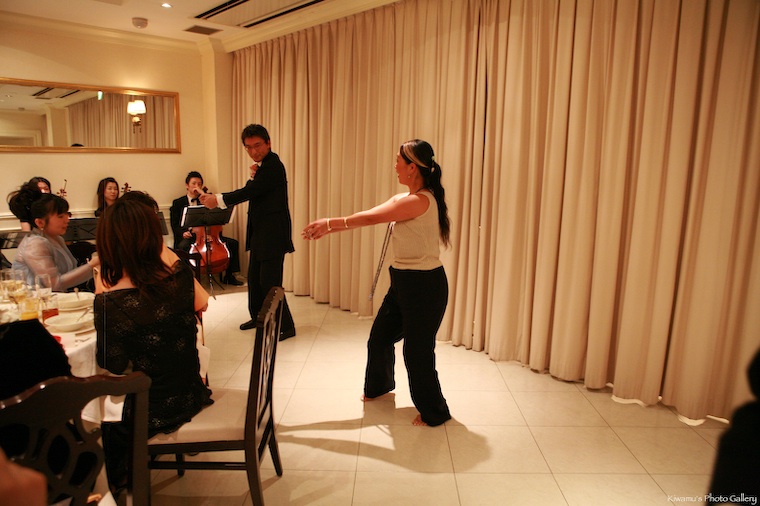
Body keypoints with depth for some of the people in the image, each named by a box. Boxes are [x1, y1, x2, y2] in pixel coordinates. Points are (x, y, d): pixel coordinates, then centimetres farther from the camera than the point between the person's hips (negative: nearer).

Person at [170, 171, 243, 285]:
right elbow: (174, 225, 2)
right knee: (182, 246, -39)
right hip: (188, 236, -3)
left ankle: (228, 276, -4)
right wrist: (182, 233, -16)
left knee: (233, 243, -14)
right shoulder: (178, 203, 11)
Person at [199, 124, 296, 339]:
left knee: (269, 282, -8)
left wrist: (218, 200, -17)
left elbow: (250, 192, -21)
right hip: (259, 233, 10)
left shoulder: (273, 165, -16)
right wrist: (253, 176, -6)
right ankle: (257, 316, 35)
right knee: (254, 277, 19)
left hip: (272, 234, -10)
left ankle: (286, 327, 3)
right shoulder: (263, 165, 14)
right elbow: (251, 191, 13)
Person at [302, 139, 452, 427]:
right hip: (403, 282, 10)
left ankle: (434, 412, 26)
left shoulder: (421, 201, -22)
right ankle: (378, 386, 48)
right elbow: (369, 217, 6)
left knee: (417, 352, 4)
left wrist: (330, 223, -9)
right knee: (379, 339, 21)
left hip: (424, 285, -10)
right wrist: (329, 228, -1)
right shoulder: (405, 199, 9)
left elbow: (370, 218, -19)